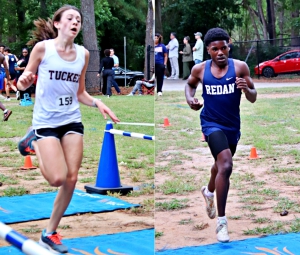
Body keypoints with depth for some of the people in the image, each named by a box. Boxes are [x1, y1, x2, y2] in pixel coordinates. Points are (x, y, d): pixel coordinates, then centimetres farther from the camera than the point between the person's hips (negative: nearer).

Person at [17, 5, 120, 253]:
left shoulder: (83, 54, 4)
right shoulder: (42, 47, -8)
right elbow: (24, 84, 0)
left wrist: (98, 103, -5)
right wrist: (23, 81, -23)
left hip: (72, 120, 4)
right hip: (46, 121, -4)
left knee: (72, 178, -2)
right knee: (58, 178, -13)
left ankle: (50, 233, 16)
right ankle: (33, 143, 17)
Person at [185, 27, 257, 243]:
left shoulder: (240, 67, -11)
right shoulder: (200, 69, -9)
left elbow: (253, 98, -8)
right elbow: (190, 84, 13)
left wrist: (246, 89, -29)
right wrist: (190, 99, -7)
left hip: (233, 125, 3)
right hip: (212, 124, -3)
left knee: (222, 163, 27)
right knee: (226, 165, -24)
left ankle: (209, 191, 62)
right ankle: (221, 221, -18)